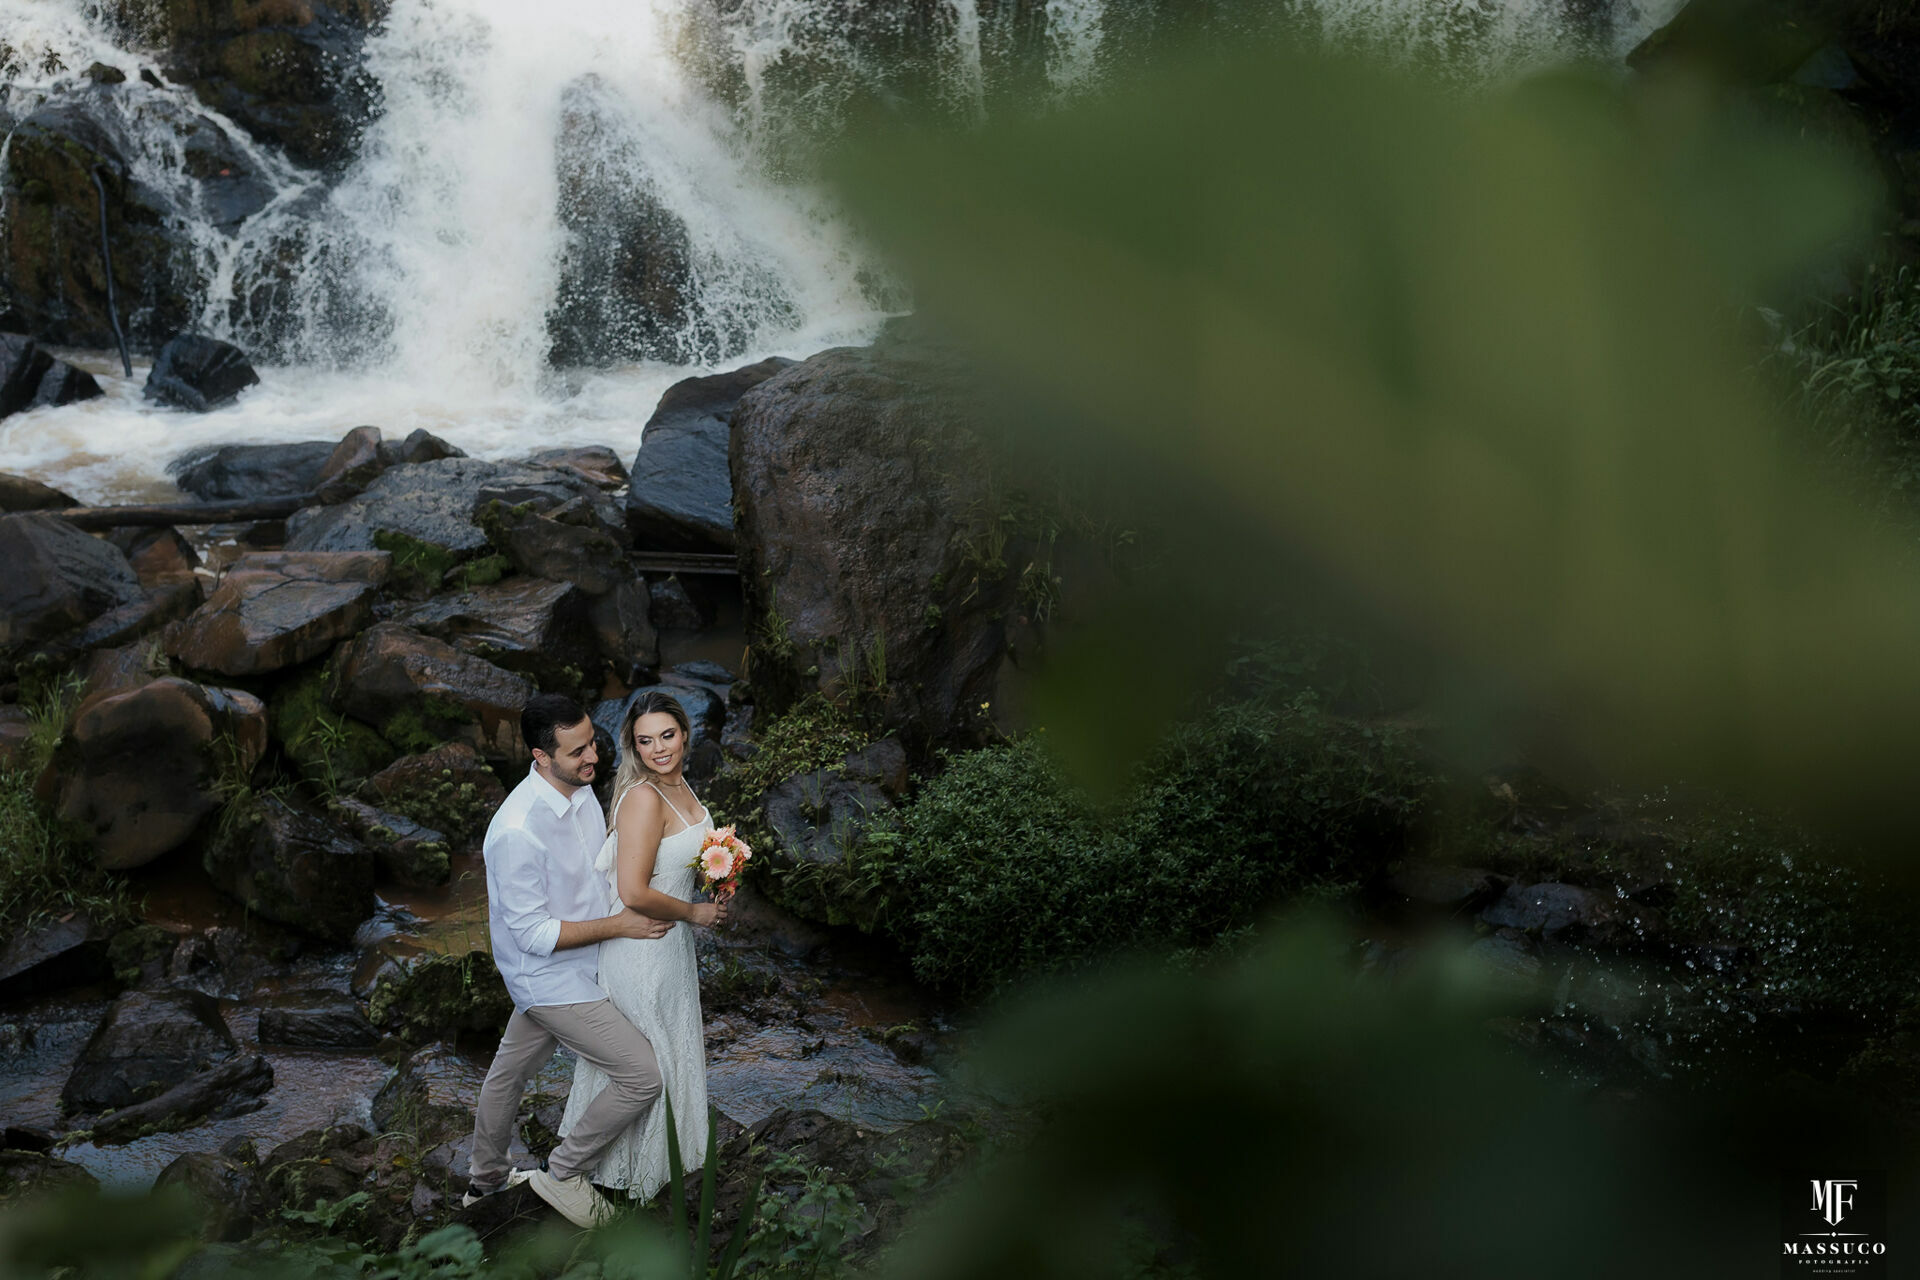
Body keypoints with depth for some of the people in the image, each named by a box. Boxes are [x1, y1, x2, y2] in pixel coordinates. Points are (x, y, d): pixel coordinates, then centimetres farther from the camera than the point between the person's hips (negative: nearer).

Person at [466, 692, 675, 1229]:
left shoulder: (580, 790, -5)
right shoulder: (517, 831, -32)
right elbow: (533, 933, -26)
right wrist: (619, 925, -23)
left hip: (569, 965, 9)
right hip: (550, 976, -9)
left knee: (510, 1070, 27)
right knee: (642, 1075, -9)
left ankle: (486, 1177, 48)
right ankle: (563, 1175, 10)